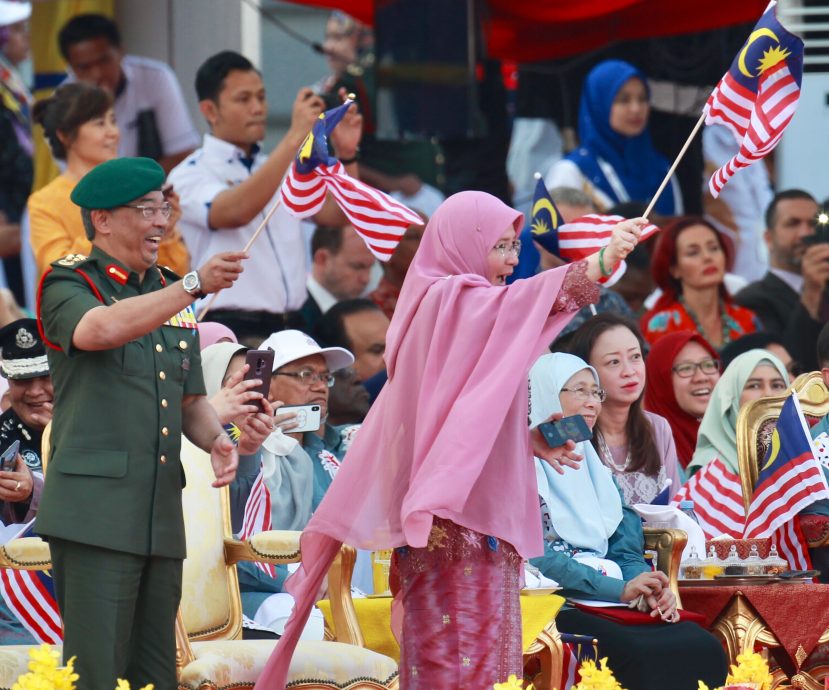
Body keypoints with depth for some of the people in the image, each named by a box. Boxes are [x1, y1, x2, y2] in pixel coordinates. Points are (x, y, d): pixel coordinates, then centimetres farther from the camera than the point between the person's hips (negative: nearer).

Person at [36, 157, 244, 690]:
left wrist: (217, 440, 2)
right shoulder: (68, 284, 0)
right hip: (95, 513, -7)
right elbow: (102, 329, -24)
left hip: (162, 517, 7)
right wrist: (194, 286, -30)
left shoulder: (173, 295, 20)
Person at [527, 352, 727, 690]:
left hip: (611, 602, 7)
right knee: (645, 655, -34)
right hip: (558, 608, -7)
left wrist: (651, 590, -7)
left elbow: (624, 548, 16)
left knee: (704, 648, -21)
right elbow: (538, 557, -12)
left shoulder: (593, 467, 23)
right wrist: (619, 589, -20)